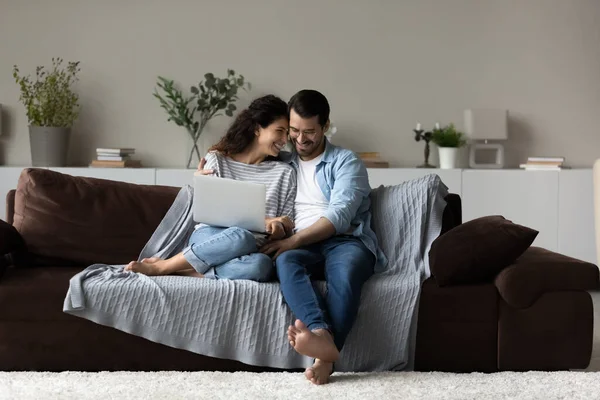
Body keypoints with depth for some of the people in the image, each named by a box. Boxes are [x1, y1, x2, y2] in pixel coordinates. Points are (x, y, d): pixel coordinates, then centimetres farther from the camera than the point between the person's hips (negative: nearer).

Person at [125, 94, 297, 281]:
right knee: (242, 237, -40)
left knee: (262, 265, -38)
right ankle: (161, 265, -26)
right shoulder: (217, 160, 6)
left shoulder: (285, 173, 10)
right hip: (210, 236, -2)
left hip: (248, 252, 2)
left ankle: (184, 270, -26)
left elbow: (286, 226, 11)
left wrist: (278, 229, -14)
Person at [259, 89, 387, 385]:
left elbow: (339, 216, -6)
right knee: (285, 262, -35)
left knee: (345, 271, -38)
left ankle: (325, 357, -52)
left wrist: (293, 240, -17)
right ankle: (321, 334, -57)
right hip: (303, 247, 2)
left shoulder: (346, 162, 9)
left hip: (346, 241, -2)